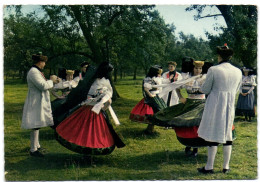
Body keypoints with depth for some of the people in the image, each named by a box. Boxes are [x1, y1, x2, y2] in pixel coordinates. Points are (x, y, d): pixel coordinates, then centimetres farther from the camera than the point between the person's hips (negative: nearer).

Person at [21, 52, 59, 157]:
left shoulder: (37, 71, 16)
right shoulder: (33, 72, -17)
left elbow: (43, 85, 23)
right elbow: (43, 86, -24)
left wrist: (53, 81, 19)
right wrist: (51, 81, -8)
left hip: (39, 102, 11)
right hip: (36, 102, -11)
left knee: (37, 125, 17)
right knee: (35, 125, -9)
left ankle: (36, 145, 27)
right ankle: (33, 150, -4)